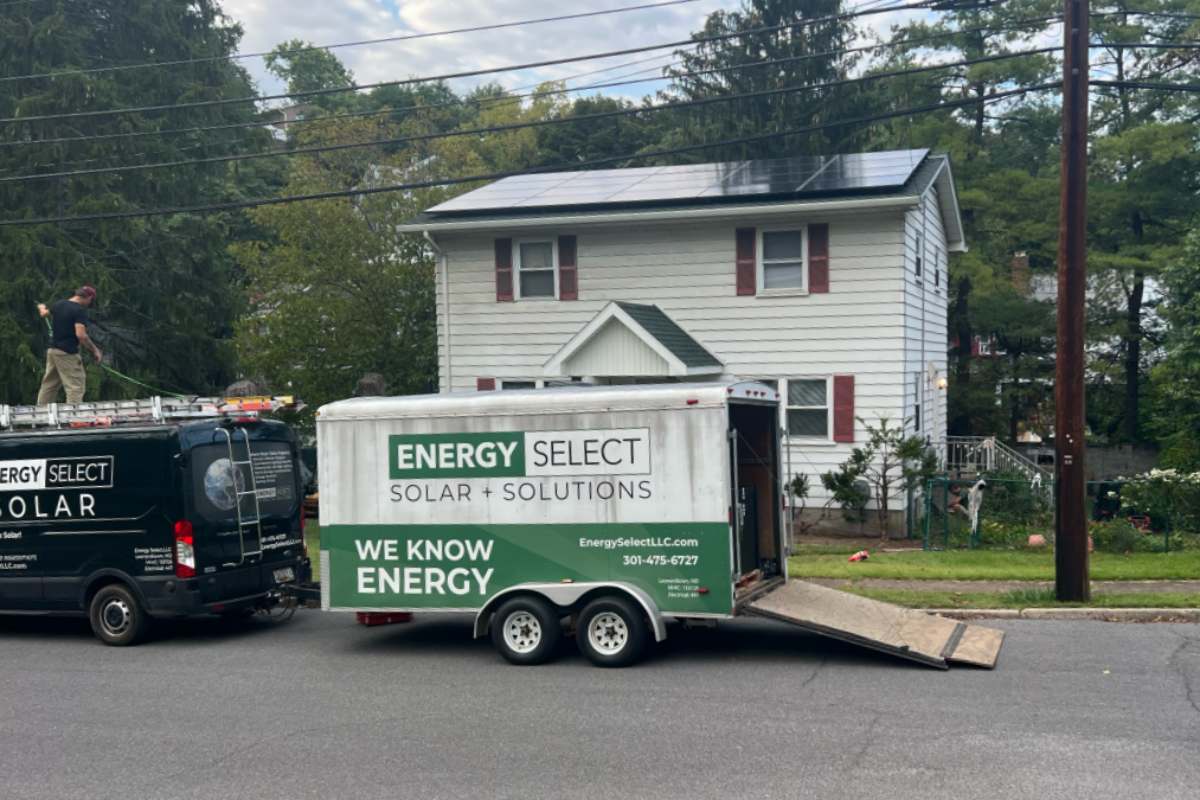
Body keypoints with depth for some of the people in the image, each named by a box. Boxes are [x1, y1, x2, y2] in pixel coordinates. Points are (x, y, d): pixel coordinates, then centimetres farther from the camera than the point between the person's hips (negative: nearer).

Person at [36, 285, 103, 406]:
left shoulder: (59, 304, 9)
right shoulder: (80, 310, -14)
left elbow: (44, 313, 31)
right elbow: (80, 335, -24)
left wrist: (42, 308, 54)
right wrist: (95, 350, -15)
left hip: (52, 350, 8)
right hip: (68, 353, -8)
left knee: (49, 384, 16)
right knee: (75, 385, -8)